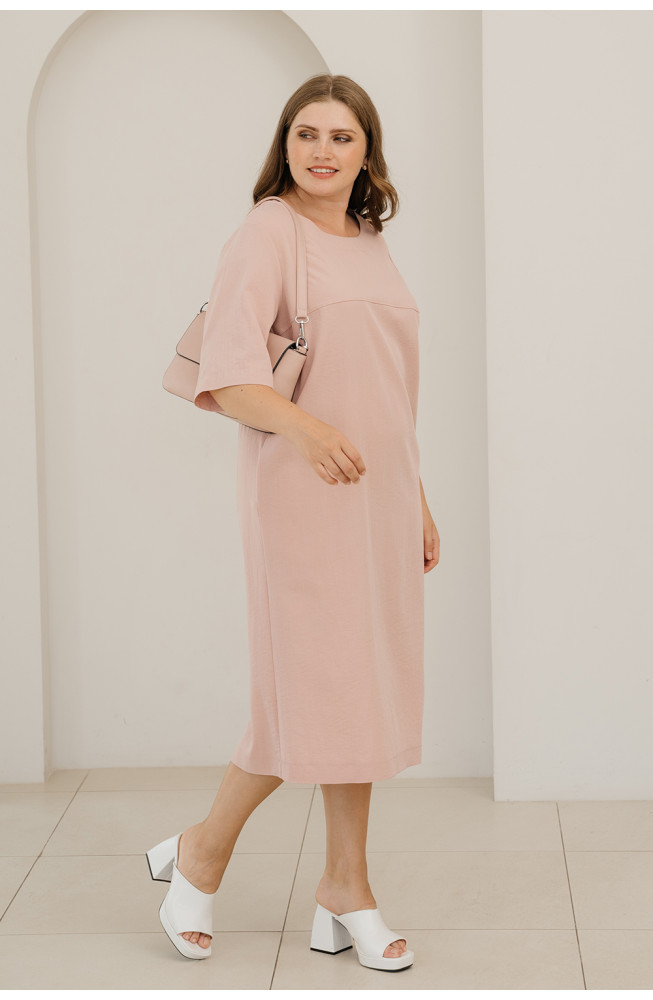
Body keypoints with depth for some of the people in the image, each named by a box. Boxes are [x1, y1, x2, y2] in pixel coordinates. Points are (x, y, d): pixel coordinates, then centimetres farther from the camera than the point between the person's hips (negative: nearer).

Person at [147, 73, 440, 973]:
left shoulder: (371, 246, 17)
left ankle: (346, 891, 18)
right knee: (308, 690, -5)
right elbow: (224, 374, -18)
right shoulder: (266, 234, -6)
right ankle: (202, 853, 16)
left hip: (378, 491, 7)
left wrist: (417, 501, 20)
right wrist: (303, 426, -34)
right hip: (302, 492, -7)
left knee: (364, 686, 9)